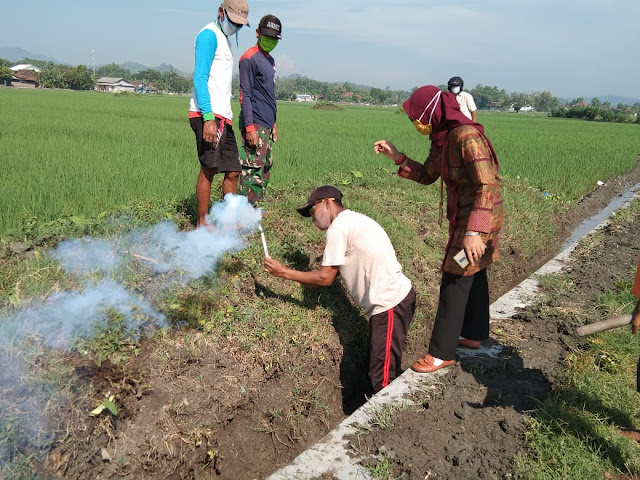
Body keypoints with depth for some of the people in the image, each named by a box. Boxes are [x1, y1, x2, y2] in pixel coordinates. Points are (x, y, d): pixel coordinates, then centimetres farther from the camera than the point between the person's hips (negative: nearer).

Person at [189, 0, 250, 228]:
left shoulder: (224, 39, 24)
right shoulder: (209, 34, -4)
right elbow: (200, 78, -14)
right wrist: (208, 118, -23)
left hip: (223, 117, 9)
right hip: (208, 115, -9)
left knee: (232, 171, 7)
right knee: (209, 168, -9)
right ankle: (202, 223, -2)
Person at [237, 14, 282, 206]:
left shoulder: (270, 60, 20)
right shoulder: (249, 59, -8)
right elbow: (245, 95, -13)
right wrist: (250, 127, -20)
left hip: (267, 125, 10)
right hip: (255, 125, -9)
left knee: (265, 170, 10)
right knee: (253, 171, -12)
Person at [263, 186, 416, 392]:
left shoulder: (338, 228, -12)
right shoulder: (352, 220, 17)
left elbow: (325, 278, -9)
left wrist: (284, 272, -1)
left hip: (390, 304, -10)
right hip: (397, 297, 10)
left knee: (383, 379, -5)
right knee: (377, 369, 17)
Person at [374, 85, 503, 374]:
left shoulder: (467, 137, -26)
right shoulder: (442, 138, 3)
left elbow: (487, 186, -30)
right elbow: (426, 175, 12)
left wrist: (473, 232, -34)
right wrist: (396, 157, 0)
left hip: (479, 218, -9)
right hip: (463, 216, 10)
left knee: (454, 283, -4)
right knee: (473, 276, 21)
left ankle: (441, 353, 7)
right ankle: (473, 335, 39)